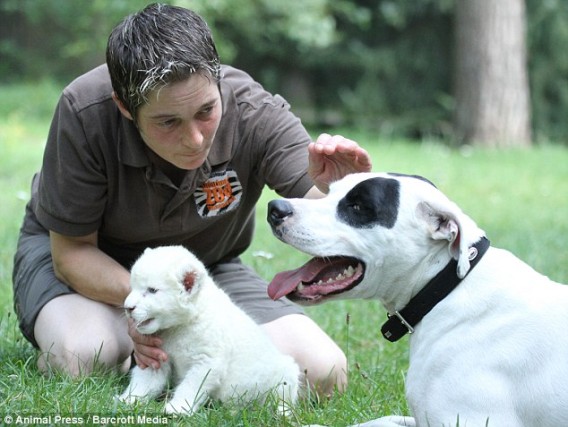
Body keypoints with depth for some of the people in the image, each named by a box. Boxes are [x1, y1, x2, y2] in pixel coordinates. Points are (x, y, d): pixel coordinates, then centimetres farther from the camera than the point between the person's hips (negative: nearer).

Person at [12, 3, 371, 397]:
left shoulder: (254, 112, -27)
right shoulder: (85, 114, -31)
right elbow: (72, 250, -21)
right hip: (96, 260, -2)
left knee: (324, 374, -16)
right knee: (83, 360, -37)